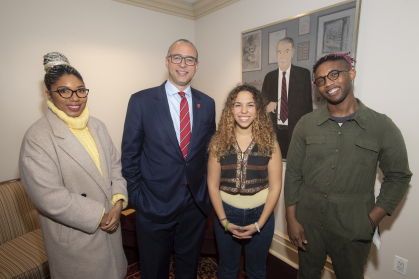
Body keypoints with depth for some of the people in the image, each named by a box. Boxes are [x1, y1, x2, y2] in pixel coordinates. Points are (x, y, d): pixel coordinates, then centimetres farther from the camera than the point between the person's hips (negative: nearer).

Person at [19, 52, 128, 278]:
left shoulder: (97, 126, 3)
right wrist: (98, 217, -16)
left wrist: (118, 203, -10)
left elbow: (115, 166, 3)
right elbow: (48, 197, -21)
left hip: (110, 226, 6)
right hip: (75, 238, -5)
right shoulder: (37, 138, -17)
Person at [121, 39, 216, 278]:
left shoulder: (207, 104, 1)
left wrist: (207, 191, 4)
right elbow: (130, 155, -5)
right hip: (155, 204, -2)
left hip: (196, 203, 3)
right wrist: (137, 196, -6)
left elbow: (209, 150, 7)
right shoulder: (141, 101, -8)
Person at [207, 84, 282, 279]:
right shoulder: (219, 142, -7)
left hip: (260, 214, 0)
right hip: (226, 213, 1)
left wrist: (259, 224, -10)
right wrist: (224, 221, -8)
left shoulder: (269, 142, -9)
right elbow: (213, 184, -4)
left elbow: (275, 187, -7)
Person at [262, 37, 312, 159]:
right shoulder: (269, 76, 10)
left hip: (296, 129, -2)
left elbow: (308, 102, 1)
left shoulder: (303, 74, 2)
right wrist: (267, 106, -8)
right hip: (274, 129, 2)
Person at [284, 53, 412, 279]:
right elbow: (293, 174, -1)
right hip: (308, 224, 2)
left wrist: (372, 220, -7)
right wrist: (291, 219, -3)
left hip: (353, 230, -1)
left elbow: (398, 177, 1)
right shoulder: (306, 124, -3)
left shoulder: (383, 127, -6)